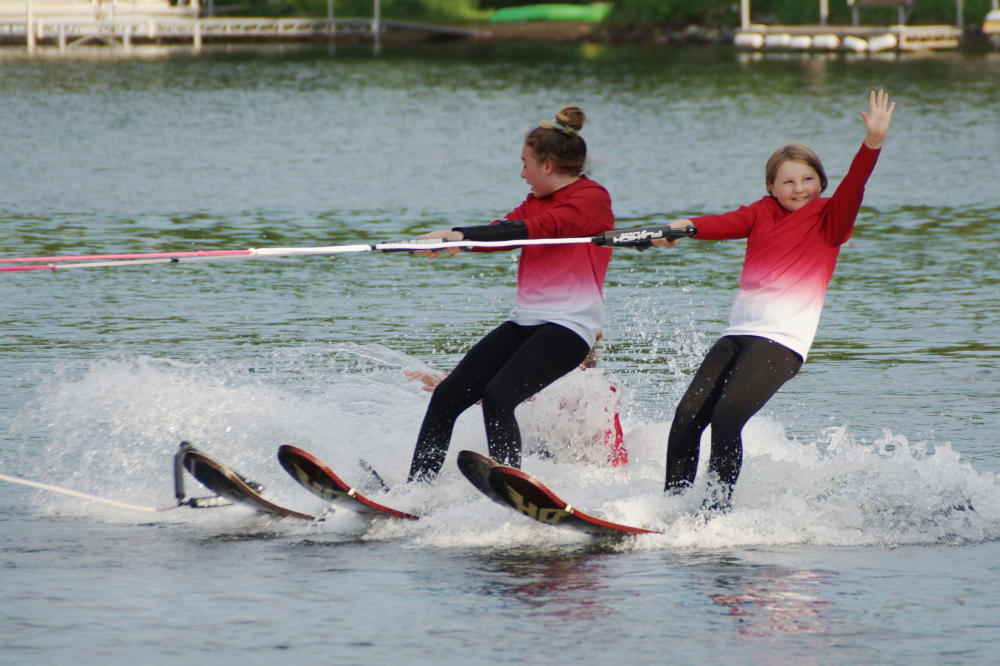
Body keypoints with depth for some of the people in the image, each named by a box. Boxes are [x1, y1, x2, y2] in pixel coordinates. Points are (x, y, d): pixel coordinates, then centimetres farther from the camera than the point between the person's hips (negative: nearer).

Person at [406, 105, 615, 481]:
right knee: (448, 395, 0)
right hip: (526, 321, 9)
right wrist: (447, 239, -13)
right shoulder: (538, 202, 20)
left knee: (497, 397, -28)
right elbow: (499, 232, 7)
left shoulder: (591, 199, -7)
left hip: (568, 324, -9)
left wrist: (462, 235, -30)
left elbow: (536, 230, -21)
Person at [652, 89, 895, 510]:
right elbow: (725, 224, -1)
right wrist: (684, 228, -22)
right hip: (737, 334, 5)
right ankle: (672, 504, 4)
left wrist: (872, 144, -29)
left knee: (726, 417, -22)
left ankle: (717, 511, -18)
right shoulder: (762, 214, 16)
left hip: (783, 341, -5)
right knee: (687, 417, -6)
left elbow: (852, 187, -12)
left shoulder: (829, 219, 5)